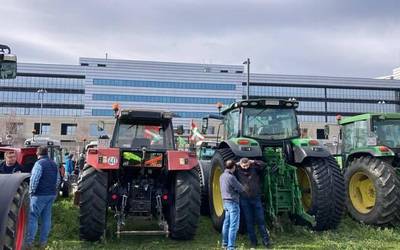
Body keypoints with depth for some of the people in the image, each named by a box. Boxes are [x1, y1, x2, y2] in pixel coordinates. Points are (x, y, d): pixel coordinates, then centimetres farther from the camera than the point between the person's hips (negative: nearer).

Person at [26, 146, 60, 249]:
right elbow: (58, 180, 13)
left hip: (40, 195, -7)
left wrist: (31, 191, -8)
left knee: (33, 217, -1)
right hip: (51, 194, 7)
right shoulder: (54, 164, 11)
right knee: (46, 218, 10)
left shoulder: (39, 163, -13)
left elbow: (34, 180, -19)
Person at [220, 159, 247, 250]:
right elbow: (241, 189, -14)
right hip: (233, 203, -9)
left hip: (225, 202, 9)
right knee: (234, 225, -6)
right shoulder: (231, 177, -20)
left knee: (226, 223, 18)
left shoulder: (222, 176, 6)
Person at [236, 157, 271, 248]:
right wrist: (237, 164, -6)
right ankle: (253, 241, 15)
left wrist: (253, 162, -10)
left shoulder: (254, 168, -1)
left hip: (256, 198, 0)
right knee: (249, 221, 6)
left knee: (260, 219, 3)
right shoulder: (238, 170, -1)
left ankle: (265, 240, 12)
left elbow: (263, 165, -10)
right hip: (244, 199, 0)